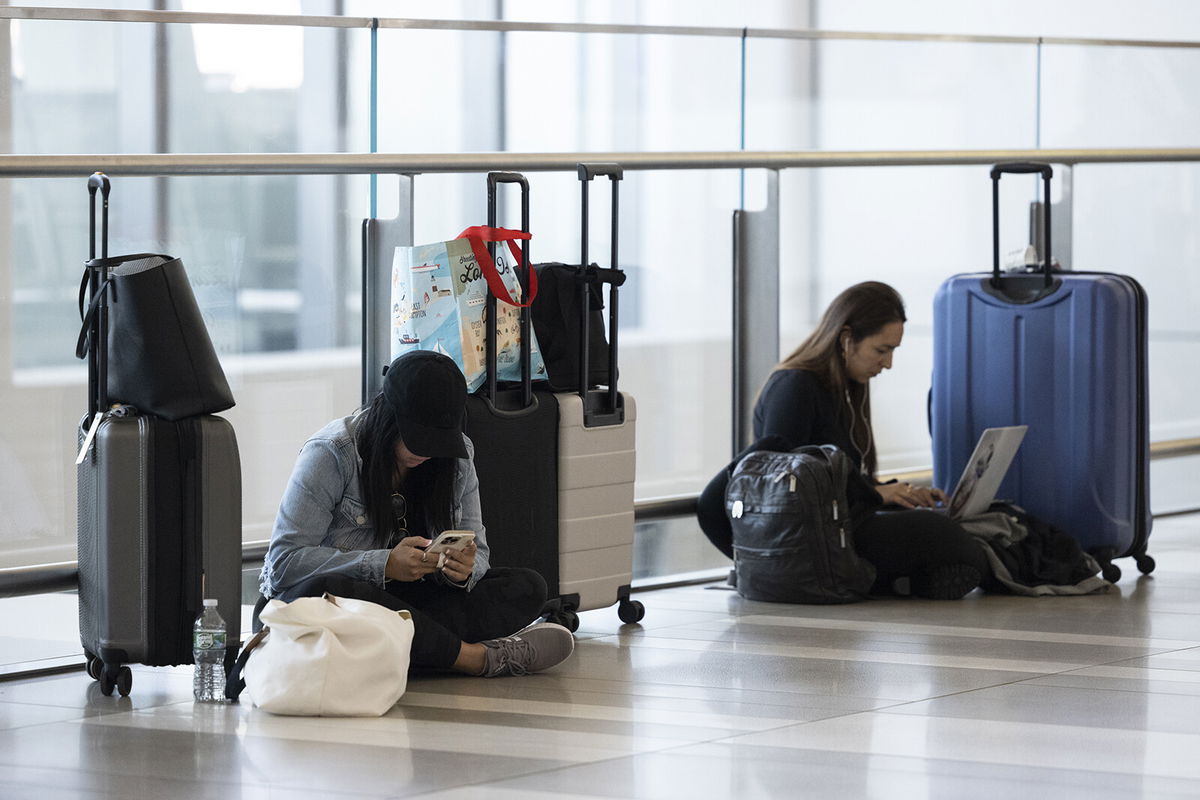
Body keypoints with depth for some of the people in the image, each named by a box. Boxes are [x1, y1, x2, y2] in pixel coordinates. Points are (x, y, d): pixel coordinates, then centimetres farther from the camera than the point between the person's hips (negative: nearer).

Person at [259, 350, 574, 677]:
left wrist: (463, 569, -23)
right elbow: (284, 562, -21)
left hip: (400, 599, 5)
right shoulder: (330, 453, -14)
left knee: (528, 587, -12)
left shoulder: (456, 456, 2)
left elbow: (478, 552, 4)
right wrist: (385, 565, -30)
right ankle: (478, 657, -36)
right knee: (322, 589, -42)